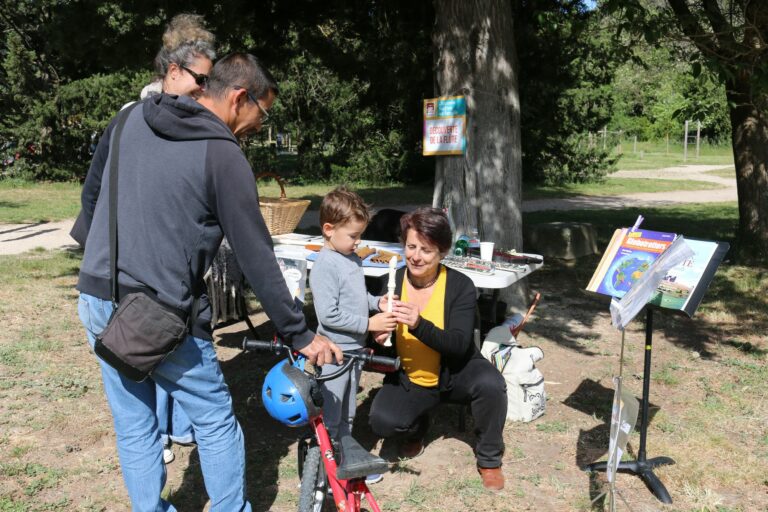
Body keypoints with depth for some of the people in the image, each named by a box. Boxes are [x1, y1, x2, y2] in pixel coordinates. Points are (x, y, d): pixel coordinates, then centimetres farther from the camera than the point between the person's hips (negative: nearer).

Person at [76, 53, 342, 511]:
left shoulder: (134, 118, 8)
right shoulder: (223, 155, -13)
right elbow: (256, 258, -12)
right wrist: (300, 335, -5)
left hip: (97, 301, 7)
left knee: (135, 428, 17)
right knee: (216, 421, 11)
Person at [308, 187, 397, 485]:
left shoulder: (352, 258, 7)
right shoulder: (325, 266, -20)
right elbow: (329, 315, -25)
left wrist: (377, 302, 2)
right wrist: (369, 324, -22)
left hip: (355, 348, 9)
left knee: (348, 413, 22)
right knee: (329, 417, 5)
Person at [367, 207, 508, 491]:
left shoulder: (461, 286, -17)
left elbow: (459, 345, -26)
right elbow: (380, 335, -3)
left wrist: (419, 325, -42)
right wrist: (379, 337, -29)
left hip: (455, 372, -1)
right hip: (409, 378, 2)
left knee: (490, 383, -33)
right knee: (382, 421, -25)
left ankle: (489, 459, -4)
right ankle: (416, 429, 15)